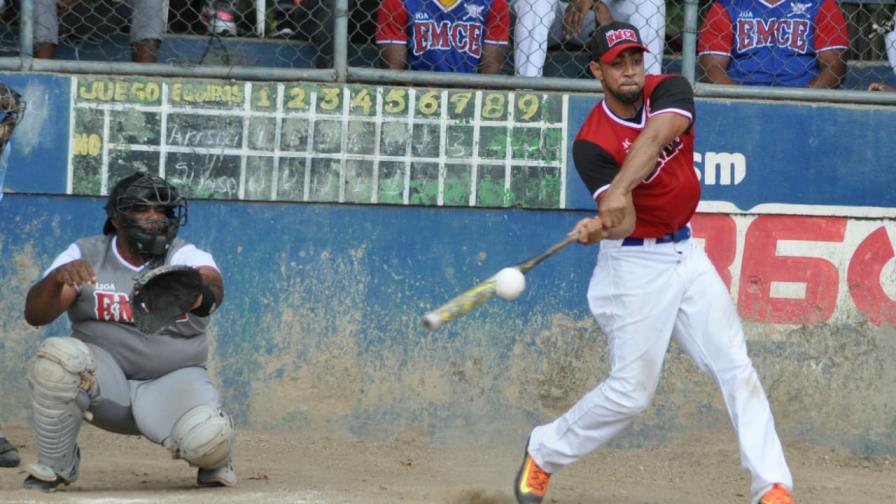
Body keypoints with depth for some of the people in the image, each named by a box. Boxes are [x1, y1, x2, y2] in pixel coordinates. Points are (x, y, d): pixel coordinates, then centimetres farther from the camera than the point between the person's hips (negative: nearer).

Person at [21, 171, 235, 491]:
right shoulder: (85, 256, -2)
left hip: (174, 379, -1)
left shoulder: (186, 256, -7)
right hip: (102, 378, 1)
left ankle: (214, 461, 9)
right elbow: (34, 315, -13)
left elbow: (213, 285, -31)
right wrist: (57, 278, -36)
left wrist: (201, 291, -58)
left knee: (207, 437, -33)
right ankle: (55, 467, -8)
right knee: (57, 356, -31)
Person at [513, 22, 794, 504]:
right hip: (636, 264, -5)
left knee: (736, 368, 1)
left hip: (686, 255, 5)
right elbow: (623, 222, -26)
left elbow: (655, 137, -30)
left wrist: (620, 190, -47)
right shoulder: (592, 142, -16)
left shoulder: (669, 90, -7)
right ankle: (542, 453, 17)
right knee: (631, 390, -4)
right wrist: (601, 226, -51)